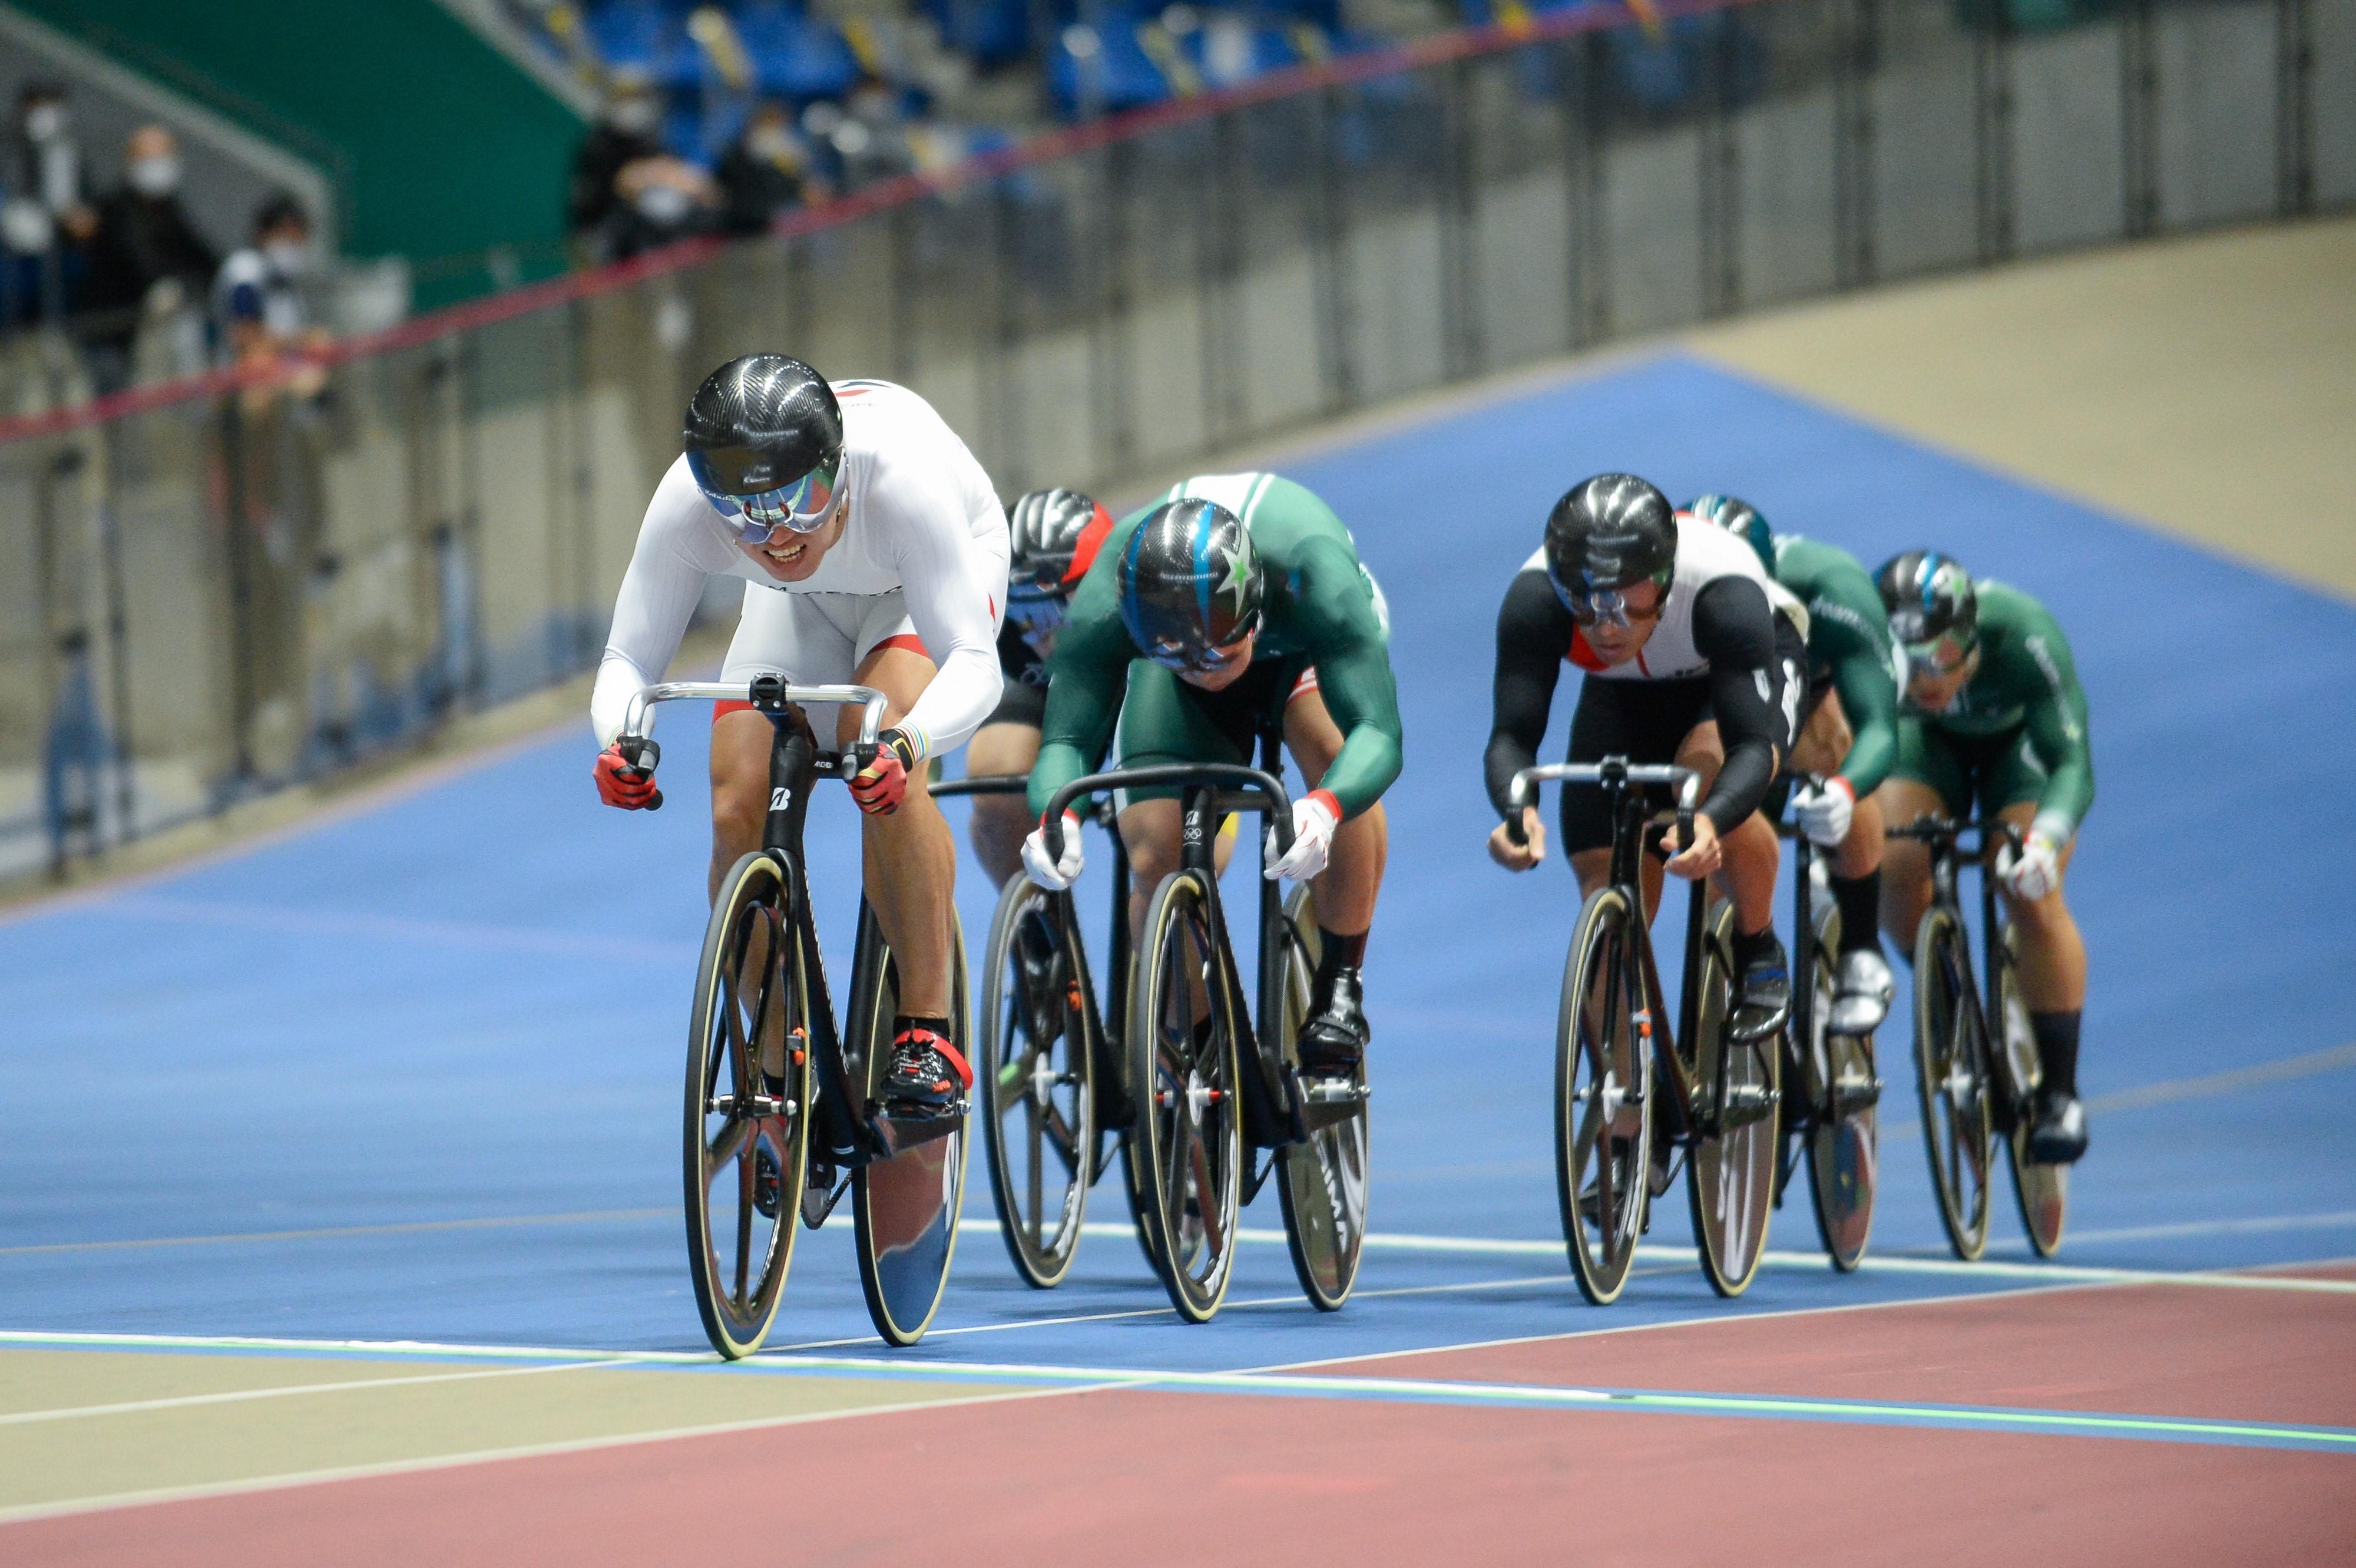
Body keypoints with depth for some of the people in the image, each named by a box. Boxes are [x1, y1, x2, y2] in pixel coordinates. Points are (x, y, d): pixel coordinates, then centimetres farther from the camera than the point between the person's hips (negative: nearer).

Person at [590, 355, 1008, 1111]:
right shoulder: (685, 504, -35)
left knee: (879, 753, -32)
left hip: (949, 562, -4)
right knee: (738, 814, -13)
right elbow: (628, 657, -28)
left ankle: (929, 1034, -22)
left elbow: (975, 663, -44)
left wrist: (906, 742, -64)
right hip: (804, 601, 4)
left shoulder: (900, 477, -43)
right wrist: (618, 738, -50)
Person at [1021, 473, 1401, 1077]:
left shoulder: (1315, 577, -45)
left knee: (1334, 751, -34)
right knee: (1156, 861, -17)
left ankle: (1340, 987, -15)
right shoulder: (1102, 605, -39)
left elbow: (1378, 731, -50)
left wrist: (1325, 807, -71)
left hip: (1301, 645, -1)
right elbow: (1067, 737, -39)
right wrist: (1056, 817, -62)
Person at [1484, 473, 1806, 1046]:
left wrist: (1709, 822, -65)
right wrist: (1517, 812, -57)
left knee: (1709, 771, -35)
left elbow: (1754, 743, -45)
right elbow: (1513, 734, -35)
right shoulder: (1535, 598, -35)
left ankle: (1760, 951, -9)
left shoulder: (1722, 594, -42)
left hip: (1754, 662, -3)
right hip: (1625, 693, 3)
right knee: (1607, 881, -8)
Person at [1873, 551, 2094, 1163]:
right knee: (1894, 869, -23)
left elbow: (2073, 766, -40)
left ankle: (2060, 1094, -7)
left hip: (2020, 737, -2)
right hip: (1929, 738, 2)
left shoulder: (2024, 637, -40)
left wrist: (2044, 841, -59)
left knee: (2033, 900, -20)